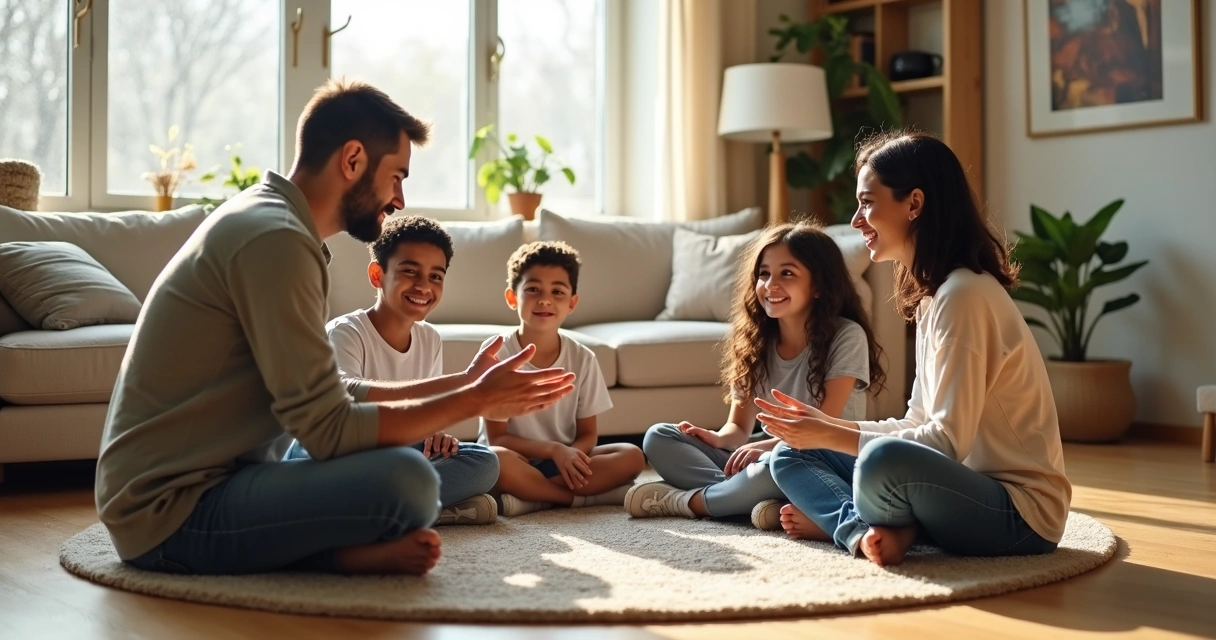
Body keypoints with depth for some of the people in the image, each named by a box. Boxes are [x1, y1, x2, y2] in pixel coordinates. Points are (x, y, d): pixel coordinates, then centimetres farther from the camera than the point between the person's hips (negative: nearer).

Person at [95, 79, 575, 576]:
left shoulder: (265, 219, 14)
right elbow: (329, 431, -21)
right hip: (171, 514, -11)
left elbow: (327, 396, 15)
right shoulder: (275, 239, -18)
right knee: (407, 481, -28)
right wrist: (474, 401, -11)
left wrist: (459, 387, 15)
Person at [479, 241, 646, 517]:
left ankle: (527, 499, -23)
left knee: (631, 456, -19)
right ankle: (583, 496, -19)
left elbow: (587, 435, 5)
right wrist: (553, 449, -24)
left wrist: (571, 455, -20)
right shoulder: (496, 352, -10)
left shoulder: (582, 359, 0)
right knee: (496, 460, -37)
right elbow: (496, 438, -11)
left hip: (566, 459, 4)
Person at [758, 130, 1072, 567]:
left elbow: (948, 441, -23)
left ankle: (846, 524, -9)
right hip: (970, 487, 9)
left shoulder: (963, 294, -19)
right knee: (792, 455, 8)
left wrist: (831, 436, -19)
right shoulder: (933, 294, 10)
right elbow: (921, 427, 12)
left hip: (1020, 513, -9)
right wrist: (828, 424, 2)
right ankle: (871, 531, -14)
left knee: (884, 461, -38)